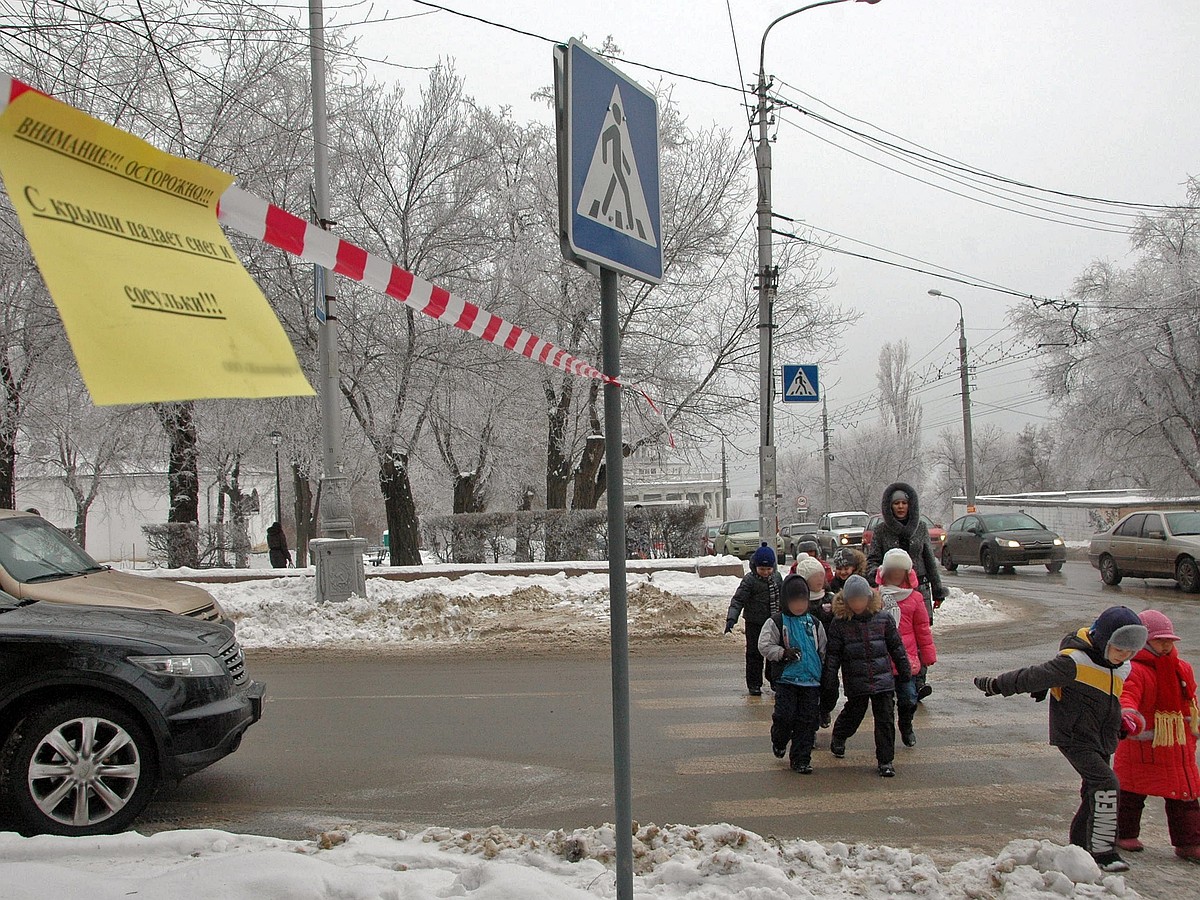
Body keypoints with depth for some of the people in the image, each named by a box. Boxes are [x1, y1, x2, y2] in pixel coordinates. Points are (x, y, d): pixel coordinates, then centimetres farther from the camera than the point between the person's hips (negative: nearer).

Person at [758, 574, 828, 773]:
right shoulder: (776, 622, -1)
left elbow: (823, 650, 17)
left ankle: (801, 759, 11)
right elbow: (764, 646, -6)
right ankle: (779, 743, 24)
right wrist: (784, 653, -19)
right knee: (785, 716, -8)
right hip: (786, 679, -3)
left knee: (807, 720, 2)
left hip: (811, 681, 3)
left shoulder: (814, 624, 11)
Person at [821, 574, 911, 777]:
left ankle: (886, 760, 11)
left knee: (885, 719, 0)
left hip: (883, 679, 1)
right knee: (853, 714, 13)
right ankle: (838, 739, 43)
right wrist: (829, 684, -3)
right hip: (856, 682, -1)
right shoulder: (839, 623, -5)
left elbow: (896, 647, 10)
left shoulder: (883, 619, -1)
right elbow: (832, 655, -2)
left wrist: (905, 671, 16)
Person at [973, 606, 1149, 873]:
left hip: (1102, 740, 8)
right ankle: (1103, 851, -16)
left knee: (1094, 793, 12)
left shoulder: (1122, 667, 4)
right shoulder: (1074, 662, -22)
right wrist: (995, 685, -11)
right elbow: (1034, 677, -15)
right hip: (1074, 737, -8)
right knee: (1105, 783, -21)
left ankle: (1080, 848, 26)